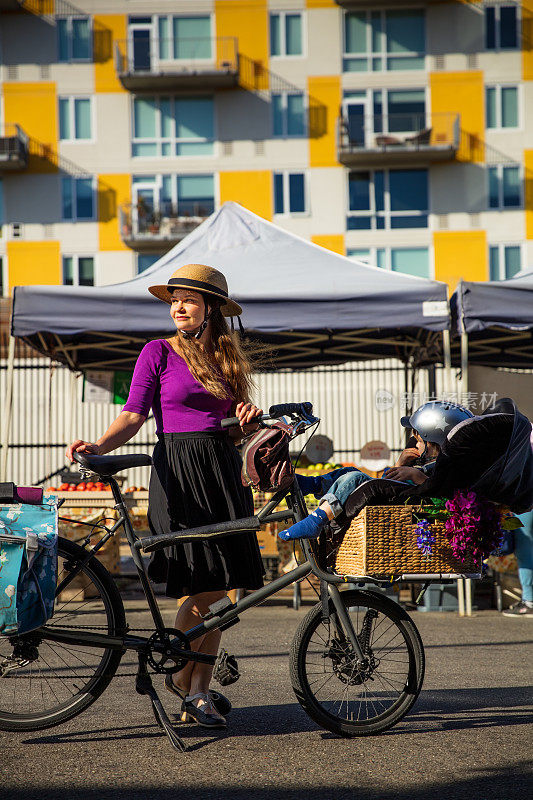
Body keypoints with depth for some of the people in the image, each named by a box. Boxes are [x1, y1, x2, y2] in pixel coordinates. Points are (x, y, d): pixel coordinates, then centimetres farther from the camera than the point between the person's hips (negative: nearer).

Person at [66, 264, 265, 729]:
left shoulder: (228, 358, 15)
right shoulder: (159, 353, 2)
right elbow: (134, 415, -6)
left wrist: (250, 417, -4)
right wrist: (98, 446, -22)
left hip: (224, 472, 5)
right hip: (177, 470, -5)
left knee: (217, 590, 2)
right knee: (201, 589, -9)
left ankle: (200, 688, 12)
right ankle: (182, 678, 11)